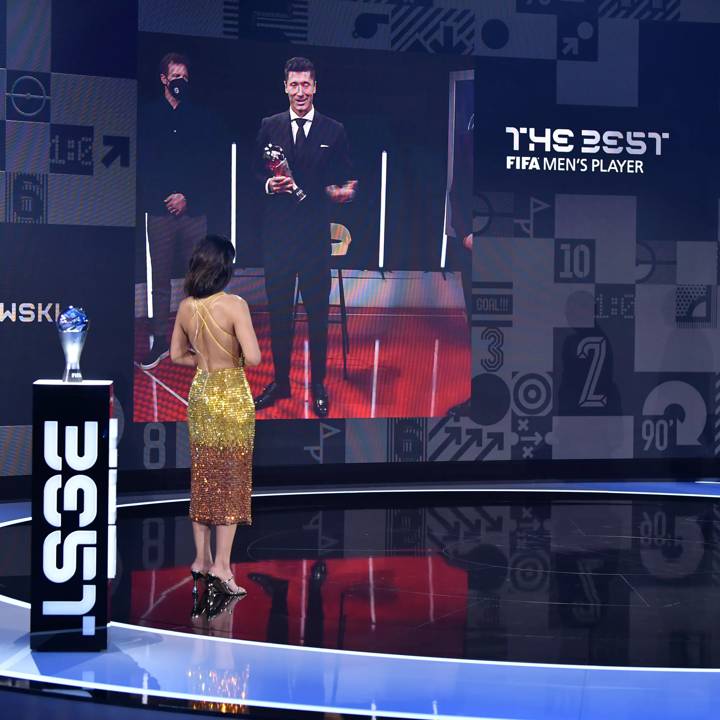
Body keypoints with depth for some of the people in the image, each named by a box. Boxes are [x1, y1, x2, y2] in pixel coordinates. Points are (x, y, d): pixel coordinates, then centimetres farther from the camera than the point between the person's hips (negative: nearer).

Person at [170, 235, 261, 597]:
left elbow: (177, 355, 11)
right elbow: (253, 357, -21)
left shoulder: (186, 307, 1)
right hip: (231, 395, -6)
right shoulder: (234, 305, -17)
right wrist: (233, 358, 0)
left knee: (203, 478, 13)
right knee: (231, 479, 1)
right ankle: (221, 565, 1)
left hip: (200, 392, 6)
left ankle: (202, 560, 20)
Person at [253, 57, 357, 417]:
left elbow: (344, 178, 5)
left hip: (316, 233, -1)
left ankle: (318, 385, 15)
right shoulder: (269, 126, 6)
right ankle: (280, 380, 21)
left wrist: (343, 191, -16)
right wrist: (268, 184, -11)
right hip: (277, 231, 1)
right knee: (278, 309, 8)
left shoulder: (334, 131, 3)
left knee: (318, 310, 4)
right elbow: (255, 173, 10)